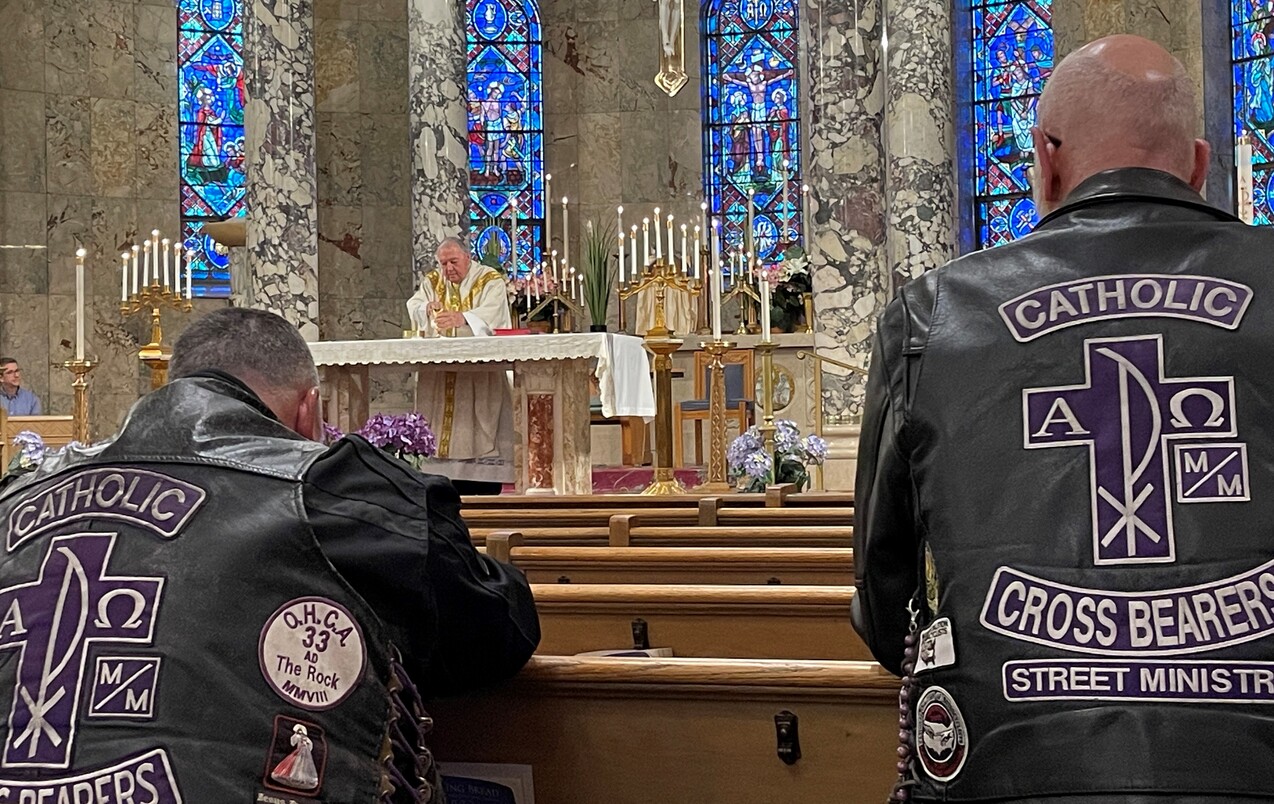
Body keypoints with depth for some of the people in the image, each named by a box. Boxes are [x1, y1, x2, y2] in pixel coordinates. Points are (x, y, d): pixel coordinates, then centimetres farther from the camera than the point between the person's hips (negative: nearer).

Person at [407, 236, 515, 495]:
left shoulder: (490, 280, 1)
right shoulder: (432, 282, 16)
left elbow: (489, 314, -17)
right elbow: (413, 307, 2)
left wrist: (460, 318, -35)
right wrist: (427, 308, -22)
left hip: (481, 373, -4)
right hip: (440, 373, 4)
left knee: (483, 430, -10)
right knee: (444, 426, -4)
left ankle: (486, 491, -9)